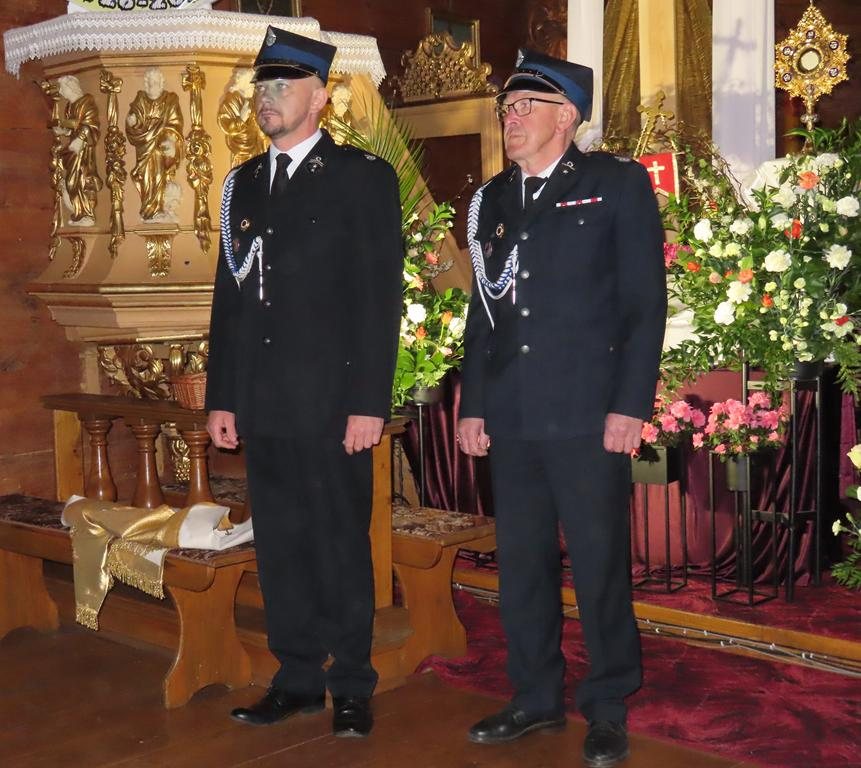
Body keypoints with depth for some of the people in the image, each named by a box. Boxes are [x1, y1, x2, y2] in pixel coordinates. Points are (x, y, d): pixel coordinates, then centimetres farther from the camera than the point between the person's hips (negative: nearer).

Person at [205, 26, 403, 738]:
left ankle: (351, 686, 16)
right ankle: (298, 679, 24)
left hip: (331, 399, -5)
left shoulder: (363, 176, -2)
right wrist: (222, 397, 10)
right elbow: (229, 296, 15)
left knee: (341, 544, 2)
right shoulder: (244, 183, 14)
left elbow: (381, 297, -7)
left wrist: (369, 403, -13)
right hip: (262, 402, 6)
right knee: (279, 544, 11)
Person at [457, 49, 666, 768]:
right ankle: (536, 697, 26)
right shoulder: (493, 200, 15)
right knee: (521, 567, 11)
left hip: (587, 417, -5)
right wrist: (472, 404, 11)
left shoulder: (618, 184, 1)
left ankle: (608, 707, 17)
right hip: (511, 419, 5)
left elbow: (646, 303, -4)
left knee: (600, 567, 1)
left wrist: (630, 405, -11)